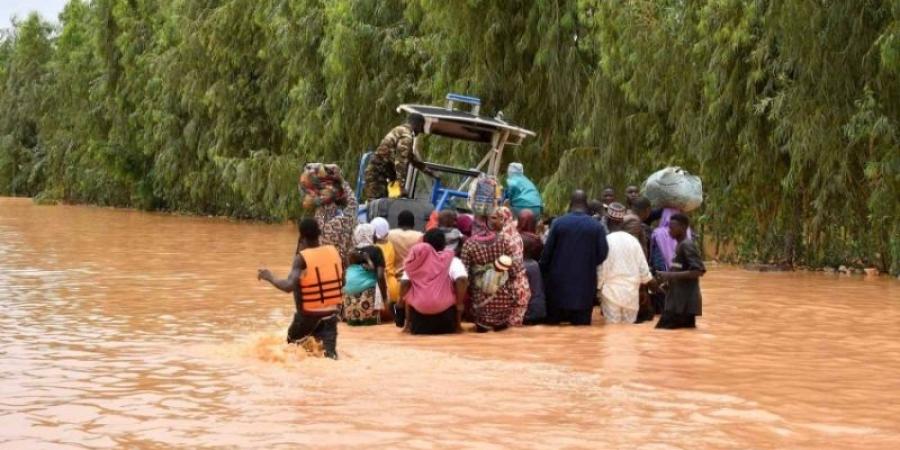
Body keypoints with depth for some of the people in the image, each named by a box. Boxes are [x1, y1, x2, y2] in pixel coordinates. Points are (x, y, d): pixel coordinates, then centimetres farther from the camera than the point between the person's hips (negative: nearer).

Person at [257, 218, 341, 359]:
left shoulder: (301, 258, -16)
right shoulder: (333, 251, -1)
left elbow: (288, 286, -27)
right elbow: (342, 281, 10)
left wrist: (269, 277, -11)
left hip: (308, 315, -3)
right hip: (330, 313, 3)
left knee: (291, 347, 23)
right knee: (329, 354, -1)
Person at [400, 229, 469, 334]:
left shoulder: (416, 261, 10)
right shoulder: (452, 261, 4)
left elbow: (404, 283, 2)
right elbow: (462, 280, -12)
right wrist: (460, 305, -2)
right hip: (445, 312, -2)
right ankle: (456, 324, 21)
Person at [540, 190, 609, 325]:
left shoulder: (558, 223, -4)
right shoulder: (597, 227, -4)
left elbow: (547, 251, -3)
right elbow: (602, 254, -4)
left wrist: (544, 272, 10)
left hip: (559, 284, 0)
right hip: (585, 286, 0)